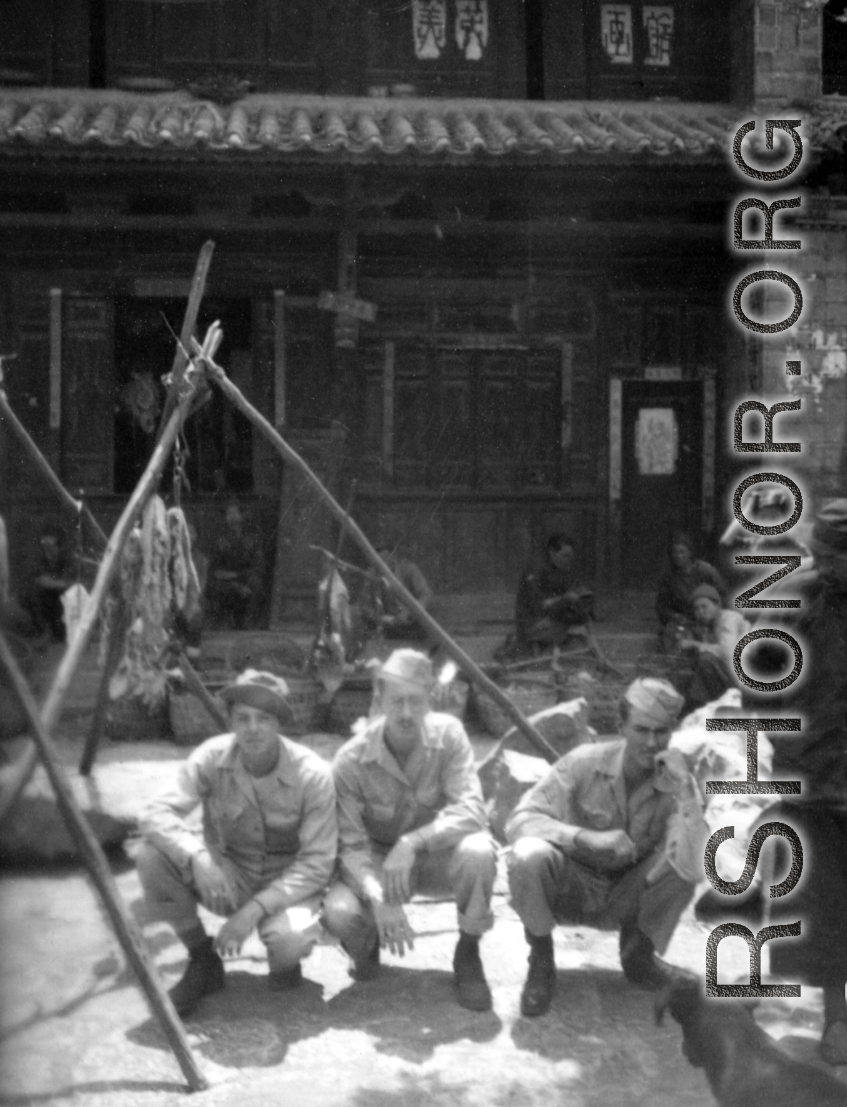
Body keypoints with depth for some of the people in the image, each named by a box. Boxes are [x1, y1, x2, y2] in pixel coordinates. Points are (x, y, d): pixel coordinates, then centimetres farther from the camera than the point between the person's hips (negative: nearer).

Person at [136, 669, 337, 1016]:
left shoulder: (313, 774, -21)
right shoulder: (212, 757, -16)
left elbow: (317, 863, -18)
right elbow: (156, 815, -23)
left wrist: (256, 908, -29)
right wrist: (197, 858, -42)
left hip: (286, 882, -2)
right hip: (227, 876, 3)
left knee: (291, 940, -36)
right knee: (155, 853, -24)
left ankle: (284, 961, 6)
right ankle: (202, 958, -2)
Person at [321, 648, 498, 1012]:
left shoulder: (448, 734, -19)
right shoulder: (351, 760, -20)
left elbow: (471, 810, -26)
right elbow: (350, 844, -19)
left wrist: (411, 842, -40)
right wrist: (379, 898, -37)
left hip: (435, 853, 1)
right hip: (376, 860, 0)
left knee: (478, 851, -34)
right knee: (339, 912, -31)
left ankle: (468, 955, -7)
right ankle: (368, 946, 9)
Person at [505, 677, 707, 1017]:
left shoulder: (677, 783, -15)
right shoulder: (585, 762, -18)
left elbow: (692, 867, -30)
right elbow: (519, 821, -24)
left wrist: (684, 791, -36)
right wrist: (588, 838, -36)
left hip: (627, 900, 2)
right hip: (571, 890, -2)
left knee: (687, 863, -25)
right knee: (528, 855, -34)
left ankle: (638, 953, 2)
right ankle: (541, 958, -6)